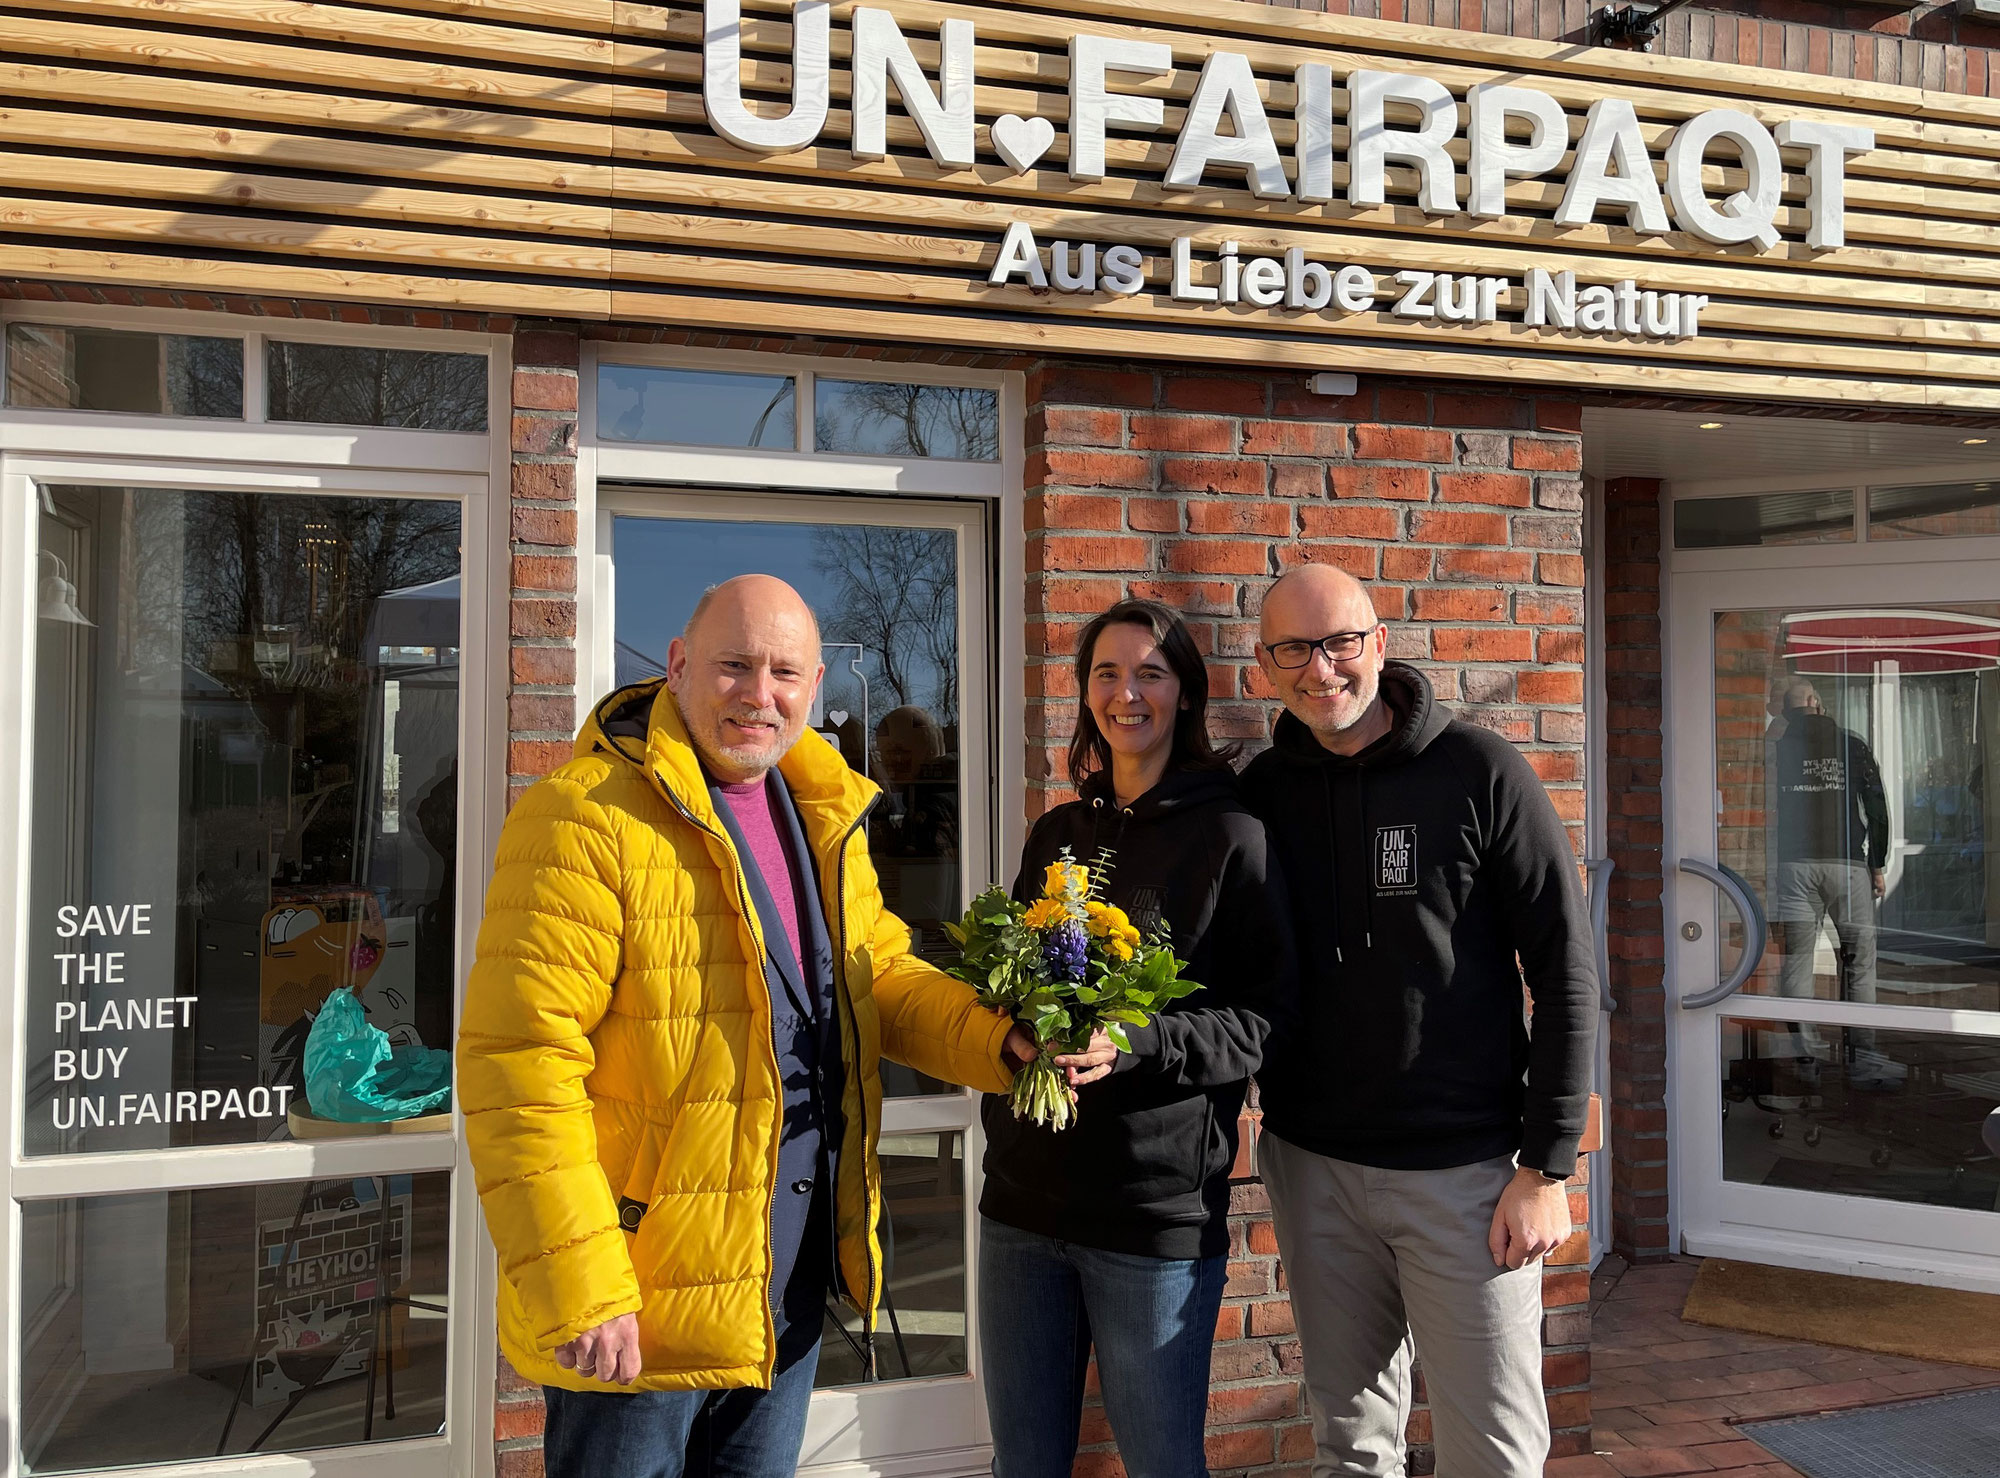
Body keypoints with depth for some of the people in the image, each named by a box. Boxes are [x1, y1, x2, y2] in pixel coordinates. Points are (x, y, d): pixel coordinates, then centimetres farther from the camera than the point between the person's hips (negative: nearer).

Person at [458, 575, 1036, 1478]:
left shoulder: (823, 818, 8)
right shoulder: (587, 819, -18)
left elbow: (882, 975, 14)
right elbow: (519, 1061, -22)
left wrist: (999, 1042, -5)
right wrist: (576, 1290, -23)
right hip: (633, 1310, -7)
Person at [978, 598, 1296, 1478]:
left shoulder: (1231, 837, -5)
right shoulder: (1056, 835, 12)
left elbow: (1266, 1018, -8)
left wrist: (1133, 1044, -23)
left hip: (1160, 1212, -5)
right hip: (1023, 1197, 5)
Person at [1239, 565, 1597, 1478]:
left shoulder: (1480, 773, -7)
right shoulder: (1261, 792, 3)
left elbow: (1566, 974, -6)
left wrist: (1546, 1166, -9)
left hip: (1466, 1170, -3)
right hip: (1312, 1166, 3)